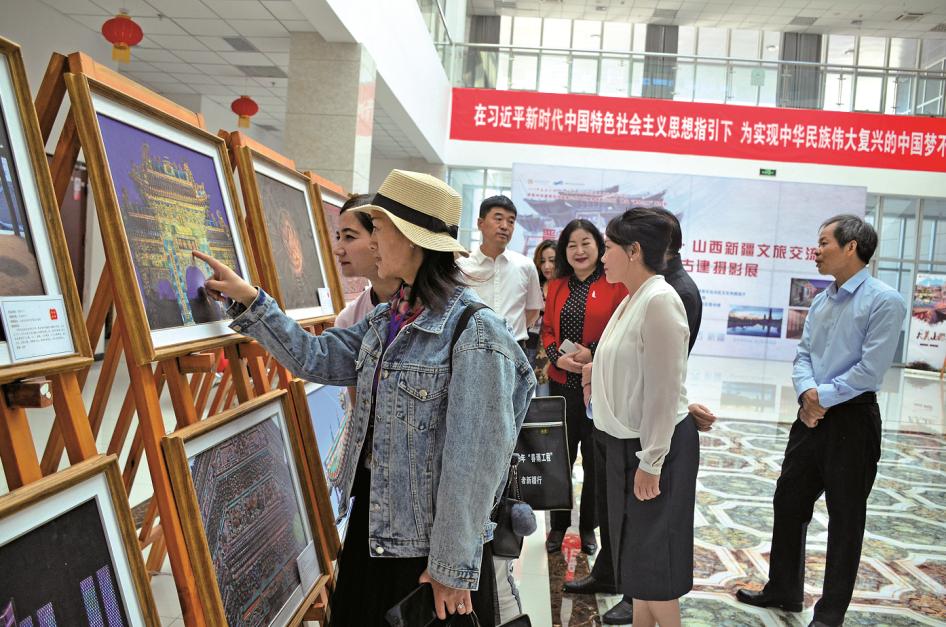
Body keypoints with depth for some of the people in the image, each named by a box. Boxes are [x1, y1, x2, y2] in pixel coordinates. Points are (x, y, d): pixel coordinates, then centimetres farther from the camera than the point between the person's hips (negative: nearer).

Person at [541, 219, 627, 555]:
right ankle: (558, 526, 26)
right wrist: (557, 356, -8)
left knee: (595, 460, 8)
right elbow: (547, 330, 11)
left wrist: (592, 353, -18)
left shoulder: (615, 285, -5)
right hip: (562, 383, 4)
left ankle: (588, 527, 26)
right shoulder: (556, 286, 10)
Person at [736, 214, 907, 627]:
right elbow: (803, 356, 8)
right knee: (788, 502, 15)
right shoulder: (821, 301, 10)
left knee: (845, 517, 6)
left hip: (852, 419, -8)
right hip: (812, 415, 8)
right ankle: (784, 591, 32)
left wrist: (822, 397, -13)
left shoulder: (883, 302, -14)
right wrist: (807, 392, -11)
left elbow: (870, 370, -19)